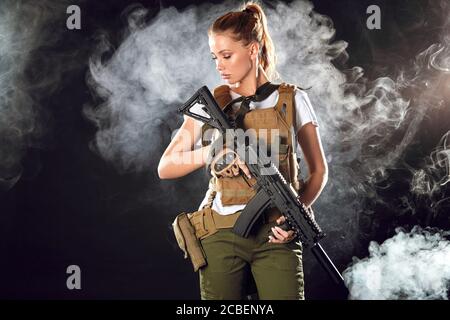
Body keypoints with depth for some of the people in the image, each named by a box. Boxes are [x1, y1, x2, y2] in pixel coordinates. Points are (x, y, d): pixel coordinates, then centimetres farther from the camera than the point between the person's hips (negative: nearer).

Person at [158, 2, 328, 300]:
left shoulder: (292, 100, 5)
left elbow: (319, 170, 9)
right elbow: (165, 168, 2)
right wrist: (210, 153, -16)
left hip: (276, 235, -1)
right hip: (221, 235, 1)